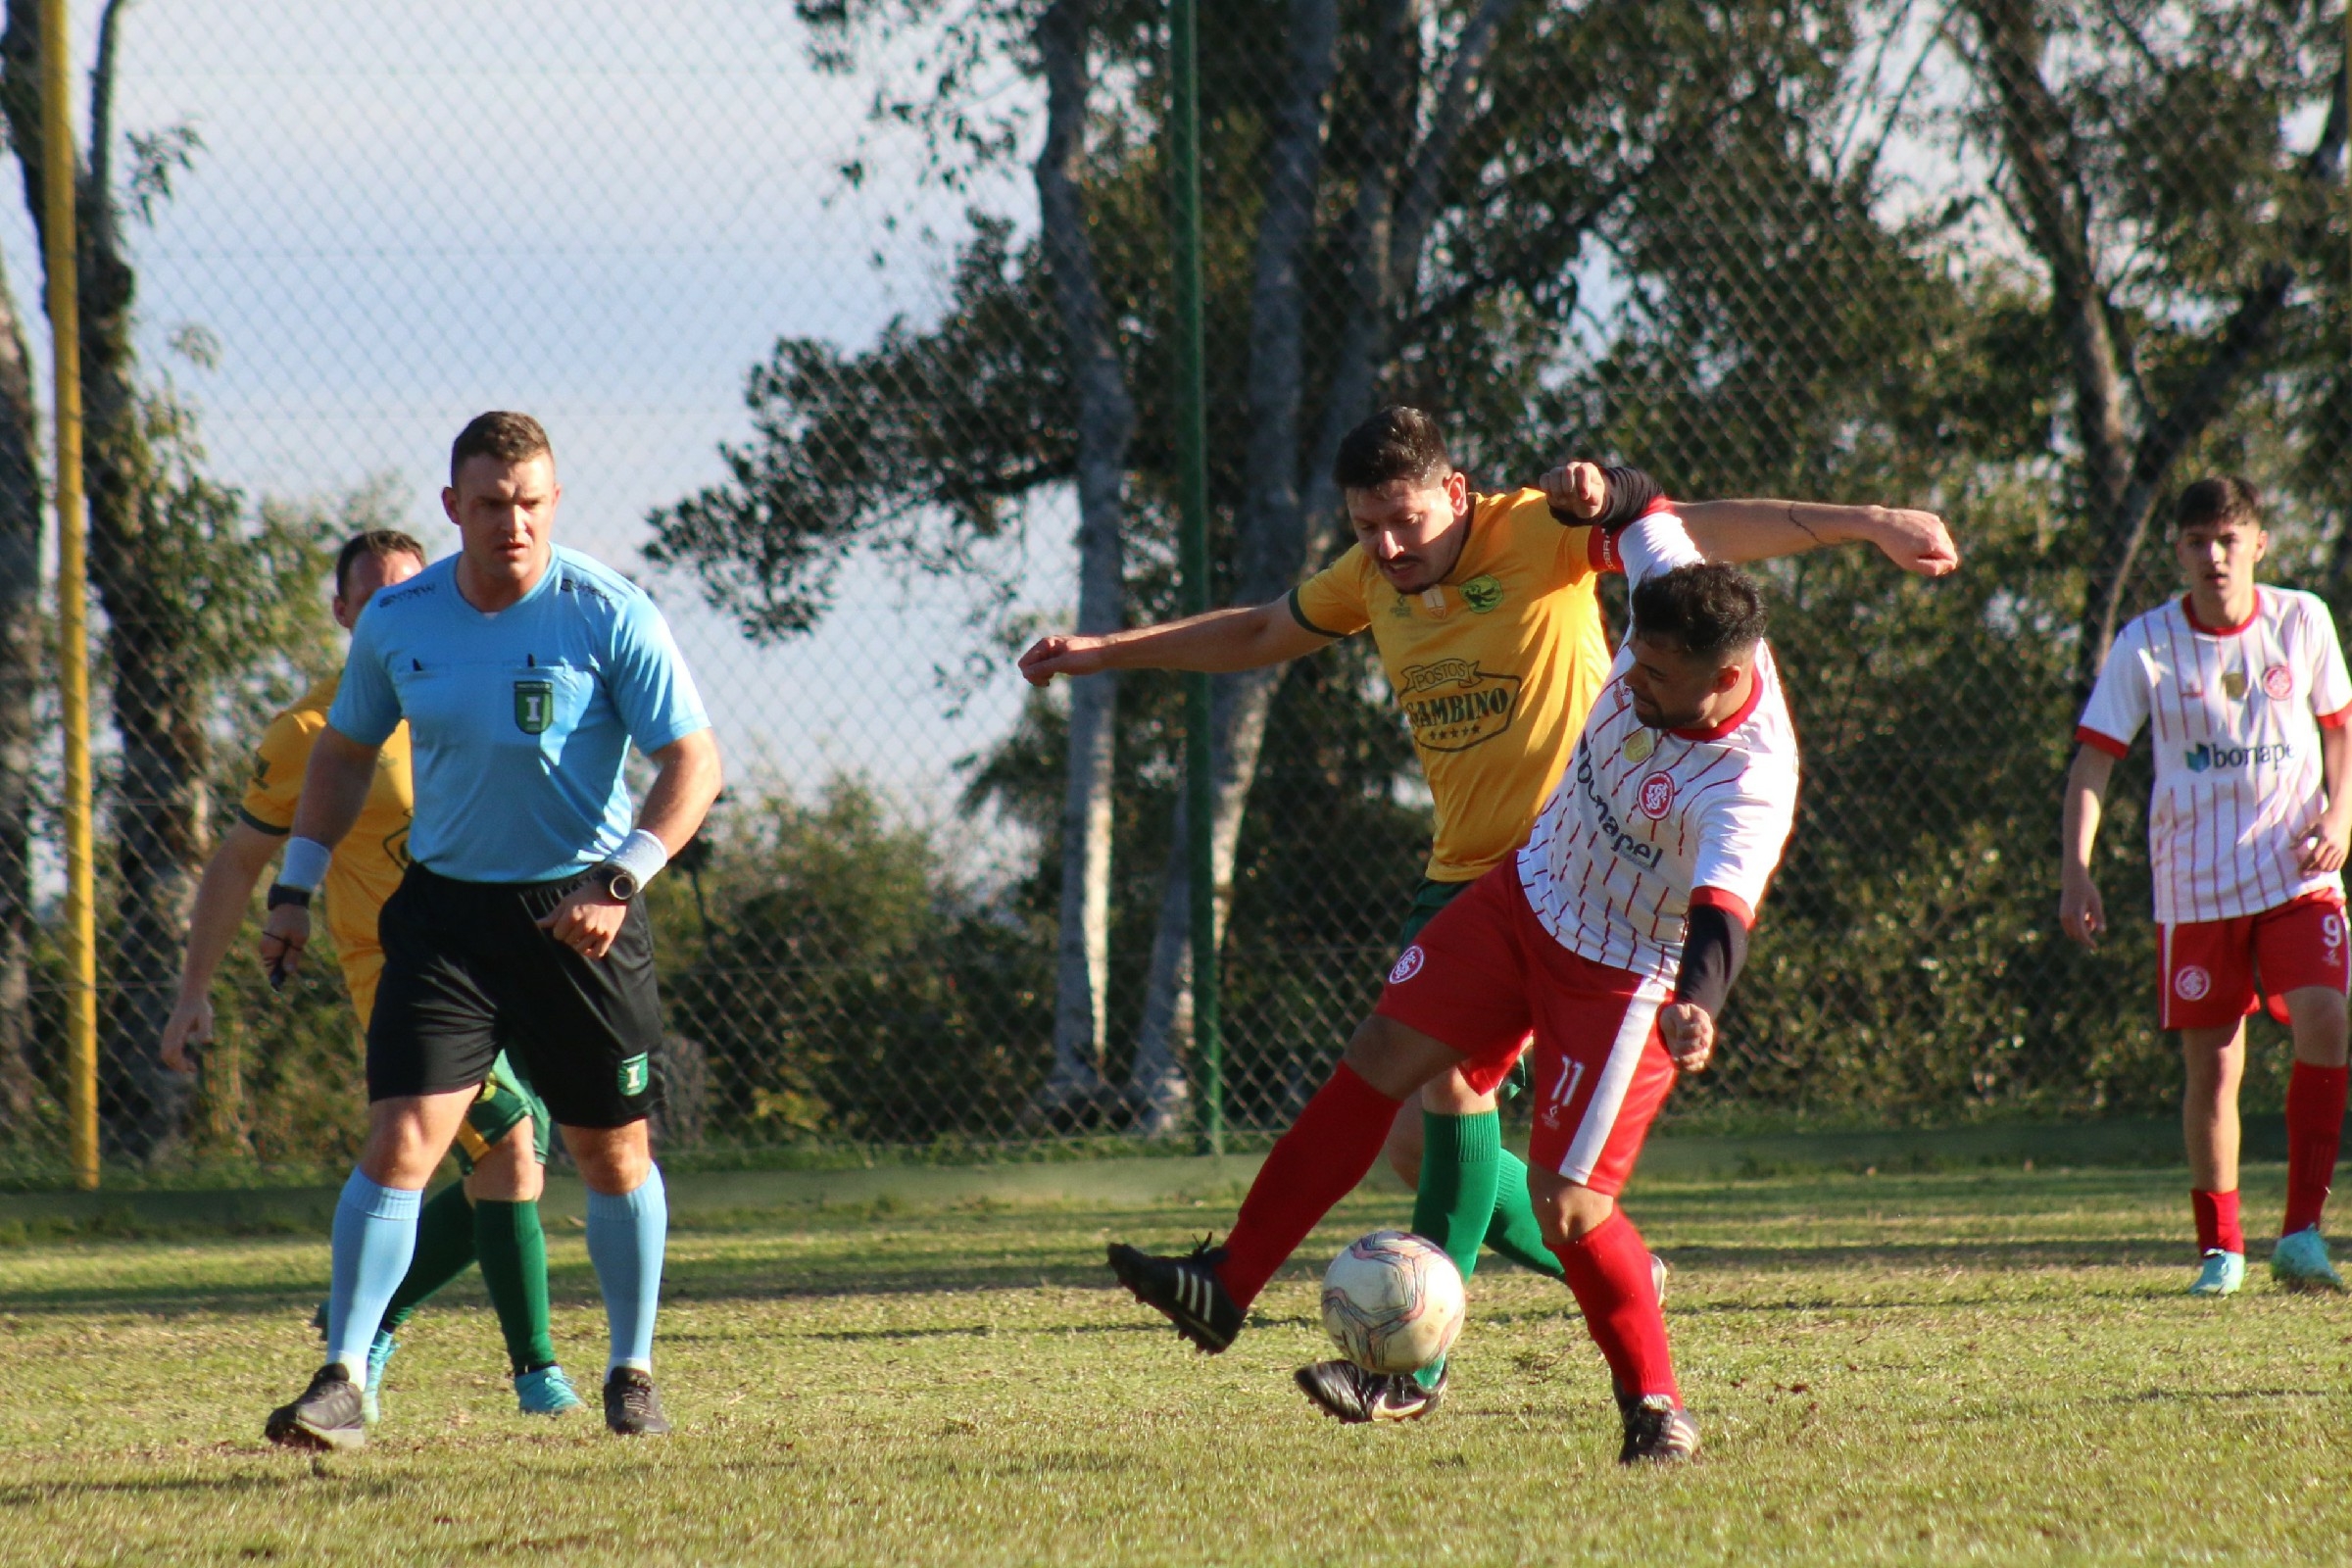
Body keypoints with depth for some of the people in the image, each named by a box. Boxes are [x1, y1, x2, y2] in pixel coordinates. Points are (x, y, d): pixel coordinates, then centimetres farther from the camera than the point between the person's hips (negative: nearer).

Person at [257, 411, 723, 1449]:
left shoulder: (608, 616, -11)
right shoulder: (397, 621, -1)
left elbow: (693, 763, -11)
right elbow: (345, 749, 16)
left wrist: (619, 880, -23)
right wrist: (296, 885, 12)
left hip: (579, 912, -1)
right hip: (445, 906, 1)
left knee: (613, 1151, 8)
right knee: (400, 1140, -12)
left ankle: (632, 1373, 26)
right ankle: (341, 1382, -11)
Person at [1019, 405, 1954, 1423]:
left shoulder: (1538, 535, -12)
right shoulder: (1371, 578, 8)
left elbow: (1701, 531, -20)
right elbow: (1260, 634, 26)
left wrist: (1864, 523, -30)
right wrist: (1105, 652, 29)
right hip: (1461, 874, 8)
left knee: (1451, 1071, -24)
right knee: (1417, 1145, 3)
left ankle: (1415, 1364, -21)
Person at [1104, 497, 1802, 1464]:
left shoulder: (1748, 786, -37)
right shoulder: (1671, 604, -18)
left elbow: (1722, 915, -52)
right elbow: (1645, 516, 4)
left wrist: (1699, 1008, -69)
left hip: (1624, 979, -7)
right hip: (1530, 889, 7)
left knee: (1566, 1205, -12)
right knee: (1381, 1059, 4)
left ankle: (1655, 1408, 9)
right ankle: (1230, 1283, 12)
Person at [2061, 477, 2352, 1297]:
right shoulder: (2147, 644, -5)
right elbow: (2094, 758, -3)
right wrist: (2075, 869, -13)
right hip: (2195, 883, 0)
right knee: (2212, 1066, 2)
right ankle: (2219, 1247, 18)